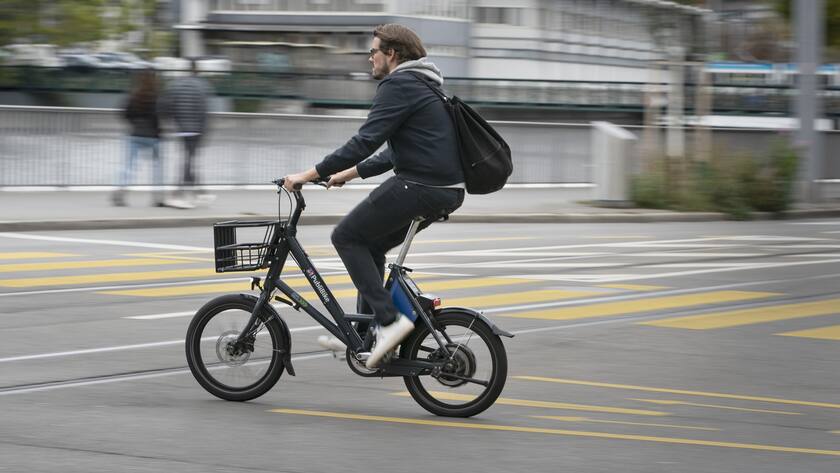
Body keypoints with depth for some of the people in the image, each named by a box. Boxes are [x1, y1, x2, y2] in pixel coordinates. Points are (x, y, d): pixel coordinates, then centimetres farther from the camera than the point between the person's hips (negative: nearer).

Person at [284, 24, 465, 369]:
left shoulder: (398, 86, -9)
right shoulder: (422, 85, 24)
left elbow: (365, 141, -18)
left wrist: (312, 174, -15)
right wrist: (350, 173, 27)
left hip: (419, 187, -10)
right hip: (445, 189, 10)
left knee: (347, 237, -1)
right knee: (369, 244, 19)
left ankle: (388, 320, -9)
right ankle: (367, 334, 18)